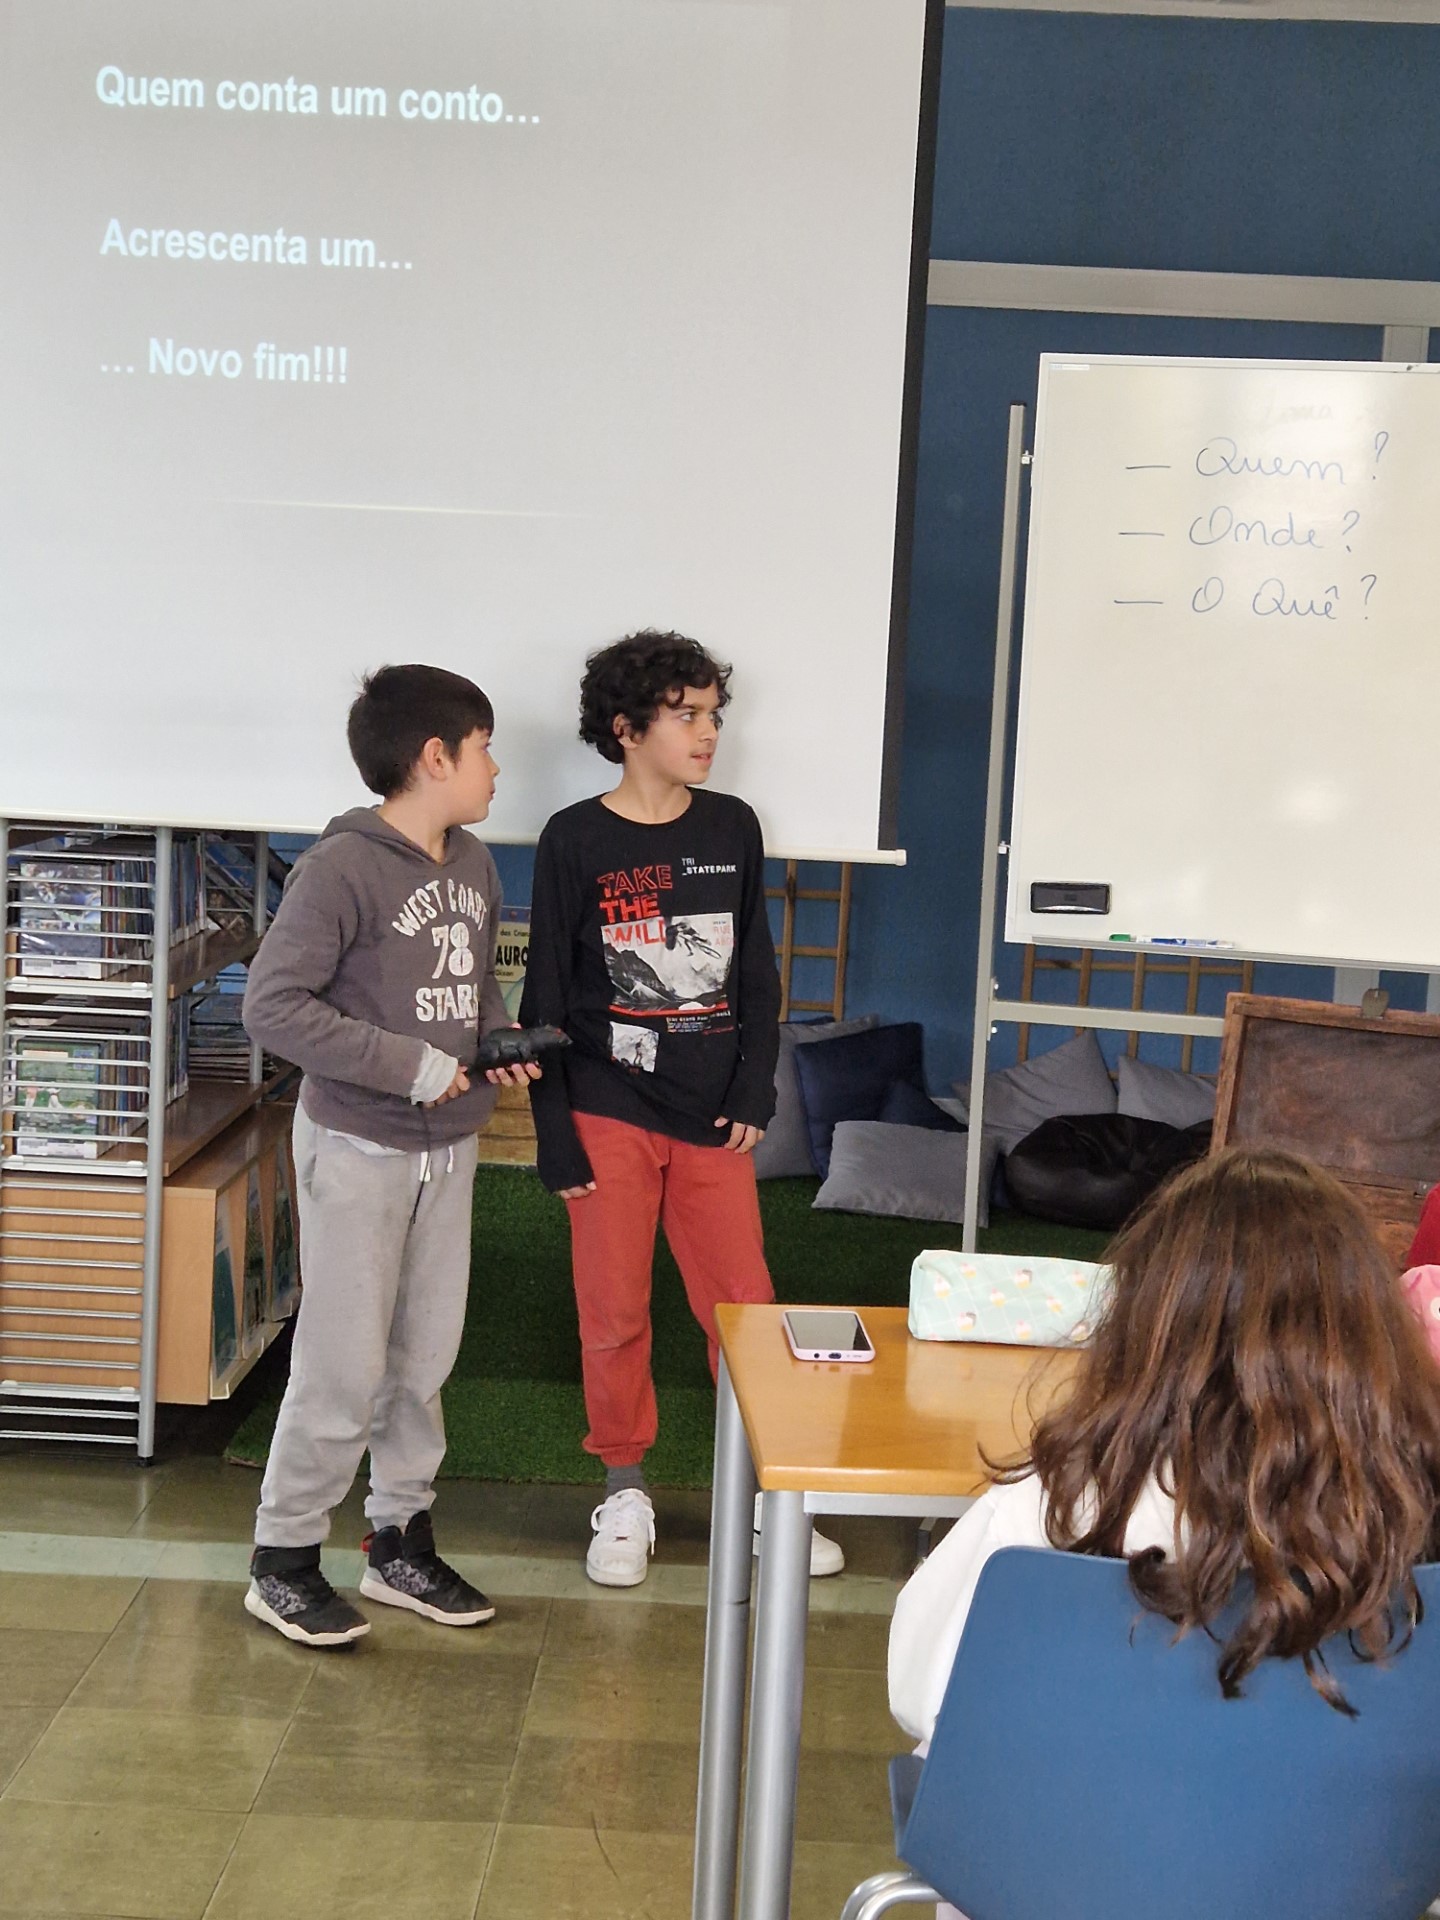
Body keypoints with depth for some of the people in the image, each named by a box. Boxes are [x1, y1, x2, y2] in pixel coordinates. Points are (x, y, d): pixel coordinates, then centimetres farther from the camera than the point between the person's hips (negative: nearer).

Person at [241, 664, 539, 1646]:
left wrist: (501, 1045, 0)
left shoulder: (475, 864, 7)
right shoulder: (343, 868, -18)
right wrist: (408, 1065, -22)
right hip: (359, 1148, -7)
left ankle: (401, 1542, 28)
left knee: (425, 1354, 14)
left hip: (449, 1144, 8)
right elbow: (272, 1004, -21)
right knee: (346, 1363, -2)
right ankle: (284, 1561, 13)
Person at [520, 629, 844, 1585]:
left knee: (744, 1305, 4)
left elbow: (758, 972, 10)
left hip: (713, 1113, 2)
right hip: (610, 1112, -2)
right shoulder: (575, 841, -4)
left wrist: (755, 1092, 0)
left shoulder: (732, 828, 5)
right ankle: (625, 1490, 22)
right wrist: (555, 1138, -6)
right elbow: (546, 999, -3)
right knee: (615, 1312, 5)